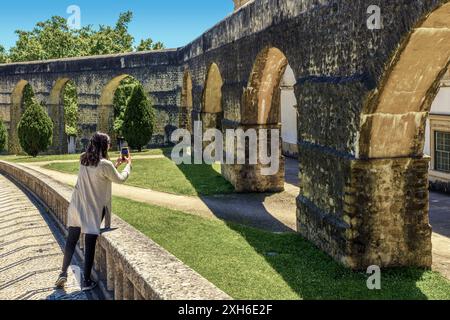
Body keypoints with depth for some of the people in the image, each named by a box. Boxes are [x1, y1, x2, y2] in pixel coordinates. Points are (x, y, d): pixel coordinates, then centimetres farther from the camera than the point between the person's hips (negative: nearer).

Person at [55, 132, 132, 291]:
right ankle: (86, 282, 10)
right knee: (90, 246, 3)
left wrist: (116, 164, 21)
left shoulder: (84, 160, 4)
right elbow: (120, 179, 0)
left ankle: (63, 274, 19)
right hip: (92, 211, -6)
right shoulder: (105, 165, -17)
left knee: (71, 241, 15)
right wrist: (128, 164, 16)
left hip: (76, 208, 6)